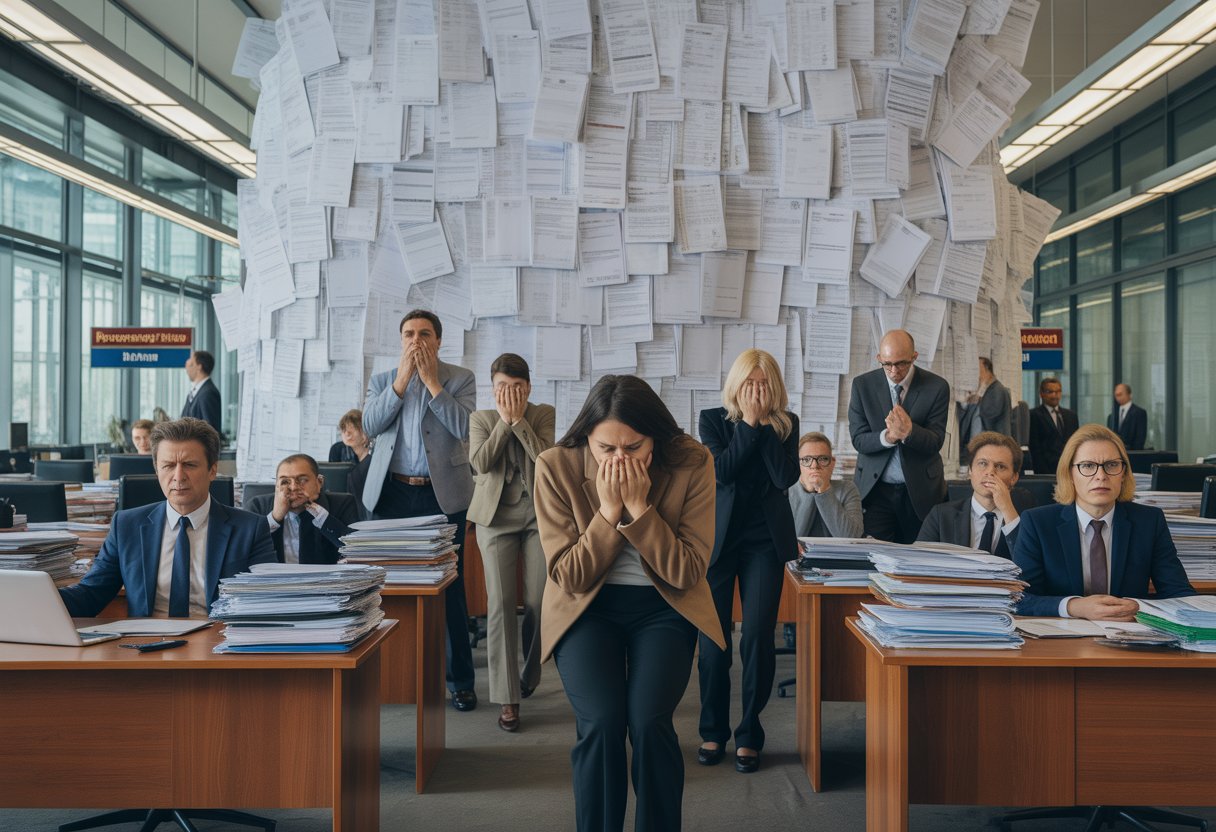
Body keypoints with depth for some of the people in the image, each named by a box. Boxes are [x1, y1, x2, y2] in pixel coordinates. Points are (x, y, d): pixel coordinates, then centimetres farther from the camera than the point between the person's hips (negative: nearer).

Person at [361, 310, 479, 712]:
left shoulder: (460, 379, 2)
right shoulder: (382, 381, 10)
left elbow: (462, 427, -13)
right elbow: (369, 425, -6)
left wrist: (431, 380, -14)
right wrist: (403, 378, -11)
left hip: (443, 494, -3)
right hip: (393, 494, 3)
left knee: (449, 587, 1)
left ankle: (460, 679, 9)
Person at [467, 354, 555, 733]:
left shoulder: (544, 414, 5)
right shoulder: (481, 419, 8)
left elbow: (545, 456, -12)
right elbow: (480, 462, -9)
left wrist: (518, 419, -12)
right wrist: (504, 420, -9)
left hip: (538, 514, 0)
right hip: (496, 517, 0)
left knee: (539, 602, -1)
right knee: (500, 603, -9)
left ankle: (528, 678, 25)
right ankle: (508, 698, -5)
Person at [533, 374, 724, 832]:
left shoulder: (692, 464, -15)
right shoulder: (556, 467, -15)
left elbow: (687, 573, -15)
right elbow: (569, 577, -12)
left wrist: (639, 507, -25)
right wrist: (608, 511, -24)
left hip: (662, 607, 0)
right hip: (587, 607, 0)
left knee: (648, 721, -19)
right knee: (601, 723, -20)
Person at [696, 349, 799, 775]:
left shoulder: (786, 423, 3)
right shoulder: (713, 420, 1)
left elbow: (786, 477, -12)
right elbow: (721, 470, -14)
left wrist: (763, 422, -12)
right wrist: (749, 423, -13)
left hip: (766, 540, 0)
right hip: (718, 536, 0)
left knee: (758, 637, -3)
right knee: (713, 640, 4)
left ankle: (749, 735, 10)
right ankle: (713, 732, 19)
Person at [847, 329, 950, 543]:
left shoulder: (936, 387, -5)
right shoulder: (862, 385, -2)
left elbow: (936, 441, -8)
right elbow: (858, 439, -5)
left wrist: (909, 431, -29)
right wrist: (887, 437, -26)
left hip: (920, 490, 0)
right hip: (875, 489, 0)